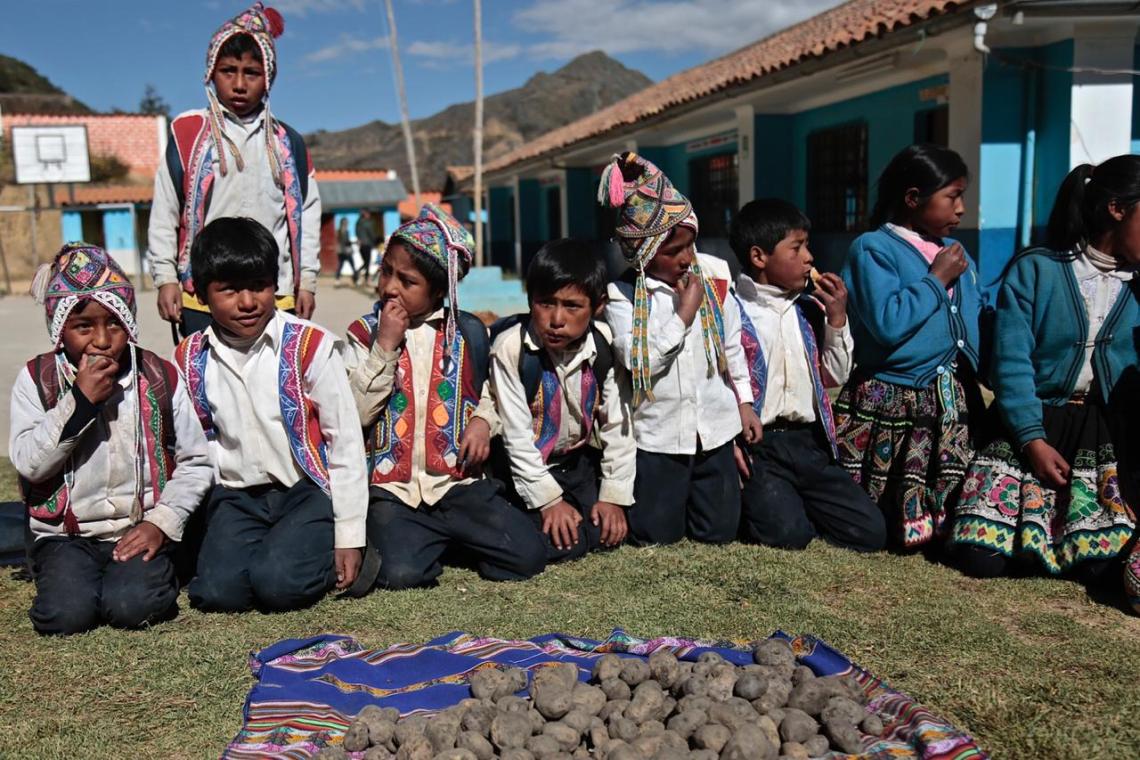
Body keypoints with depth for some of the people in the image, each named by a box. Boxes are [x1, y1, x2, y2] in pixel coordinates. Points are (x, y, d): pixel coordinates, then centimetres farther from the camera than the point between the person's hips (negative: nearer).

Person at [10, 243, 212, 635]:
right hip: (66, 533, 1)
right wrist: (80, 401, -18)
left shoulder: (160, 377, 0)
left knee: (132, 606, -25)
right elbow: (28, 463, -11)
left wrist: (162, 522, -9)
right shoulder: (36, 379, 0)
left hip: (140, 531, -1)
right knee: (65, 613, -22)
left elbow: (196, 462, 2)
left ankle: (158, 570, 8)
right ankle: (69, 573, 11)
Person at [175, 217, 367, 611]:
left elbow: (346, 441, -7)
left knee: (277, 583, -25)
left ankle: (314, 550, 7)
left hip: (307, 490, -3)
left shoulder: (310, 346, -10)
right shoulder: (190, 360, 2)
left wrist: (349, 536, -8)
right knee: (217, 591, -19)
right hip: (237, 495, 4)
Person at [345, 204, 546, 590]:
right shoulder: (365, 333, 3)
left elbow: (488, 393, 18)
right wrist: (385, 346, -13)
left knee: (527, 557, -12)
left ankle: (449, 540, 14)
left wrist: (483, 421, -4)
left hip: (458, 481, 2)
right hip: (392, 489, -2)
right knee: (400, 572, -27)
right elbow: (356, 414, -8)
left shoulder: (467, 331, 7)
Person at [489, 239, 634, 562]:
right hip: (527, 469, -4)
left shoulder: (605, 346, -12)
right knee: (552, 543, -19)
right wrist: (549, 499, -16)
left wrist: (614, 495, -5)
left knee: (610, 531, -8)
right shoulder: (511, 348, -23)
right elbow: (516, 435, -18)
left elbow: (617, 422, -4)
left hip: (579, 462, 4)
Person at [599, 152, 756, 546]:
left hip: (715, 428, 3)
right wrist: (684, 314, -20)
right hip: (658, 435, -2)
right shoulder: (621, 296, -11)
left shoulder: (713, 278, -1)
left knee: (719, 532, 10)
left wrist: (744, 400, 11)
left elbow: (733, 345, 10)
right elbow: (639, 362, -21)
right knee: (655, 535, 6)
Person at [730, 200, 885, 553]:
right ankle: (753, 501, 5)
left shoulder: (810, 309, 13)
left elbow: (834, 377, 17)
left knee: (871, 530, -4)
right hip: (757, 445, -6)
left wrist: (837, 318, 6)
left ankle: (794, 502, 15)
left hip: (809, 443, 6)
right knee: (786, 532, -26)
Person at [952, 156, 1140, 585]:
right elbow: (1011, 362, -9)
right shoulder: (1034, 270, -4)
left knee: (1100, 564, -17)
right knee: (981, 557, -12)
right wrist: (1033, 440, -14)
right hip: (1033, 423, -2)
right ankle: (1034, 515, 20)